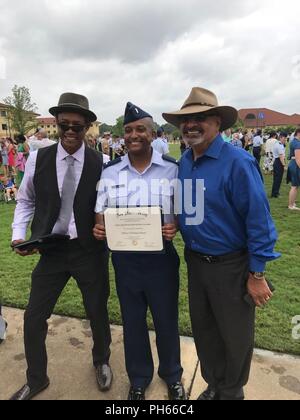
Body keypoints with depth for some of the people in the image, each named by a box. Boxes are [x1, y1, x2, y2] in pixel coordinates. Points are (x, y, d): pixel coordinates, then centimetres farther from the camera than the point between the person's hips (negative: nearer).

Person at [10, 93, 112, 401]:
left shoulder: (101, 163, -8)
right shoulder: (38, 159, -3)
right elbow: (26, 201, 7)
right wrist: (18, 234, -5)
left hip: (90, 251, -1)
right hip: (51, 249, 2)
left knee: (97, 313, 16)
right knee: (33, 318, 10)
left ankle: (101, 362, 49)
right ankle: (36, 379, 39)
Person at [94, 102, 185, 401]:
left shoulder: (172, 169, -5)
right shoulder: (109, 172, 0)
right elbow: (101, 213, 6)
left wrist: (175, 226, -21)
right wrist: (99, 228, -15)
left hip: (161, 258, -1)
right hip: (125, 259, 2)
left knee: (166, 320, 17)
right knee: (132, 322, 18)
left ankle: (172, 375, 46)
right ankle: (138, 379, 45)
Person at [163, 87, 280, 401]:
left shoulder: (237, 162, -19)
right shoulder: (183, 163, 2)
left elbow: (259, 220, -18)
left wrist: (257, 274, -15)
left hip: (231, 265, -6)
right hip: (195, 260, 6)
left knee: (235, 336, 16)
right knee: (203, 330, 22)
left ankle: (232, 392, 45)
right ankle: (213, 385, 49)